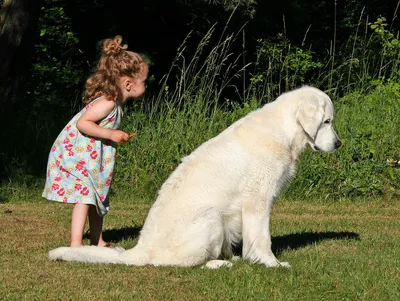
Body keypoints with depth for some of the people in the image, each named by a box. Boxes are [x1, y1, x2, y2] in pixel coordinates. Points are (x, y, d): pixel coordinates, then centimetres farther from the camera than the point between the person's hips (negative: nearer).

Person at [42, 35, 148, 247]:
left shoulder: (114, 103, 9)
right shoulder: (108, 103, -22)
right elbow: (82, 123, -29)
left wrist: (118, 136, 9)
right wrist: (111, 135, -26)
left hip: (90, 157, 11)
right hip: (75, 156, -11)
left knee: (97, 196, 15)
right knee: (85, 196, -16)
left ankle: (97, 241, 24)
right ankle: (76, 243, -20)